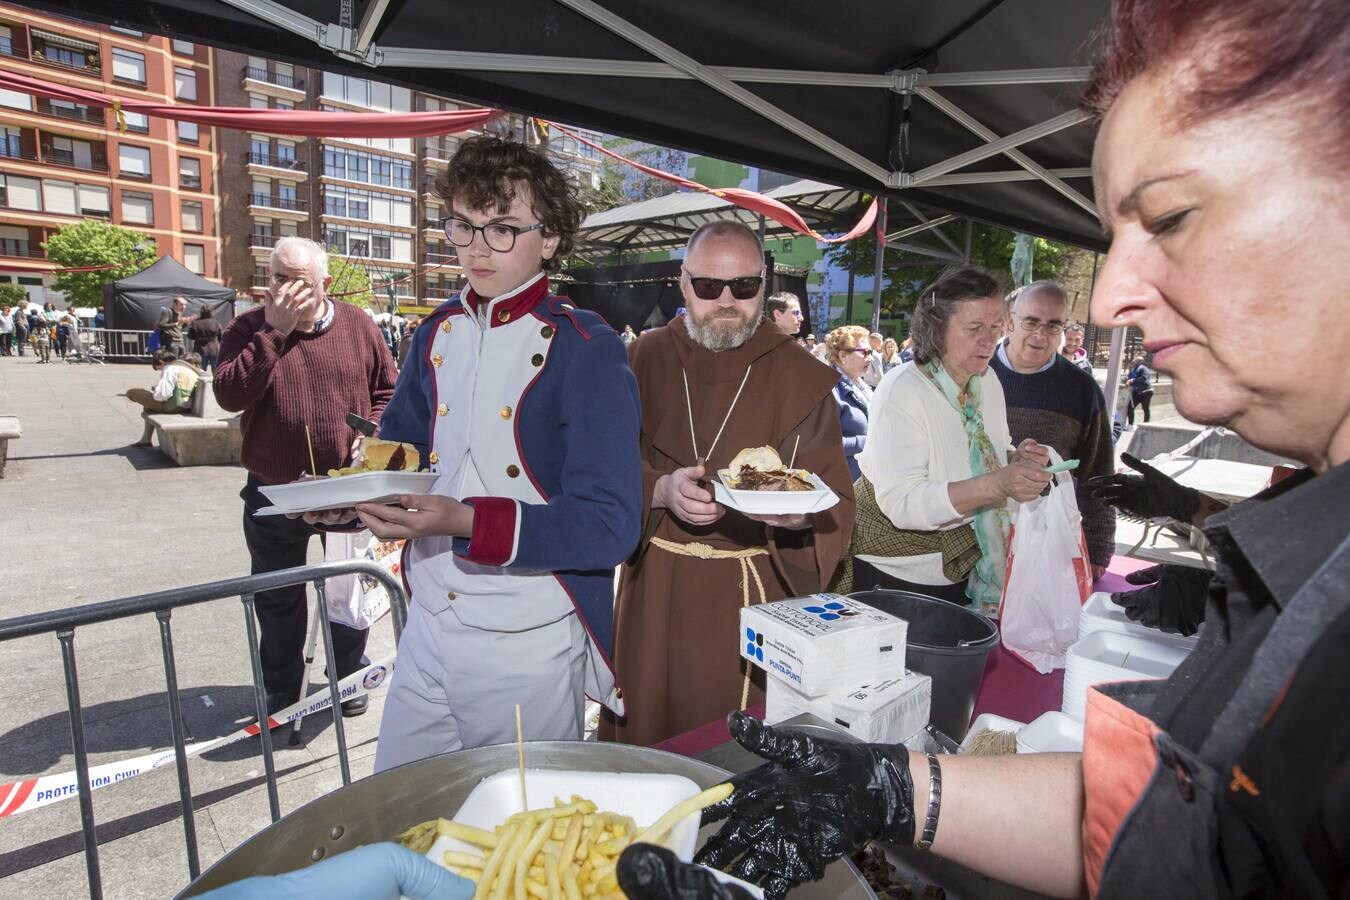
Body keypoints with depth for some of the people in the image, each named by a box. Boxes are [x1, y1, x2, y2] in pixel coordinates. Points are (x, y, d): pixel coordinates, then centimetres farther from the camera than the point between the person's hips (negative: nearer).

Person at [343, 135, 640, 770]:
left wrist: (466, 522, -30)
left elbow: (609, 525, -20)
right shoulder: (438, 333, 6)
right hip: (428, 627, 6)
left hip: (529, 648, -5)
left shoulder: (586, 351, -14)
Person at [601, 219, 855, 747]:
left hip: (756, 593, -1)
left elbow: (836, 504, -6)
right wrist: (660, 490, -23)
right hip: (653, 585, 2)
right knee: (644, 733, 15)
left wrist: (799, 515, -27)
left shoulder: (801, 378, -2)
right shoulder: (647, 357, 2)